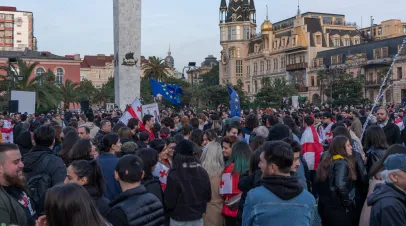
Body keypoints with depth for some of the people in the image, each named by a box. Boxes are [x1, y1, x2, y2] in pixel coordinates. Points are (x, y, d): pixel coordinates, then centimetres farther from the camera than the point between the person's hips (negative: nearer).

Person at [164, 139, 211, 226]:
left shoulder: (174, 174, -20)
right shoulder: (203, 172, -5)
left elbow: (169, 201, -14)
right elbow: (208, 196, 5)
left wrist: (167, 208, 7)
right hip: (198, 218, 4)